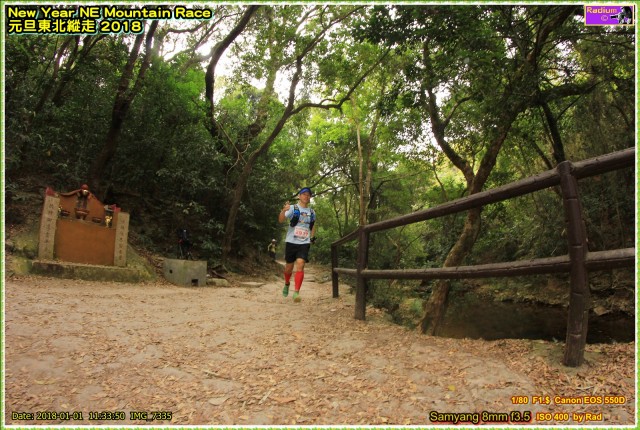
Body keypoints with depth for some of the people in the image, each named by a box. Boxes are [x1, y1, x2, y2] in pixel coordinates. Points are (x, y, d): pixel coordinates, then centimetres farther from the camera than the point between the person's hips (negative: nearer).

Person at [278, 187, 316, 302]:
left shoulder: (312, 212, 9)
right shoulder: (293, 208, -4)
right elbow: (281, 220, -19)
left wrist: (312, 238, 14)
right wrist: (284, 210, -39)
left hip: (304, 243, 2)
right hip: (291, 242, -1)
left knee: (300, 265, -16)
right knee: (289, 266, 10)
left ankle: (296, 292, -15)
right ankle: (287, 284, 40)